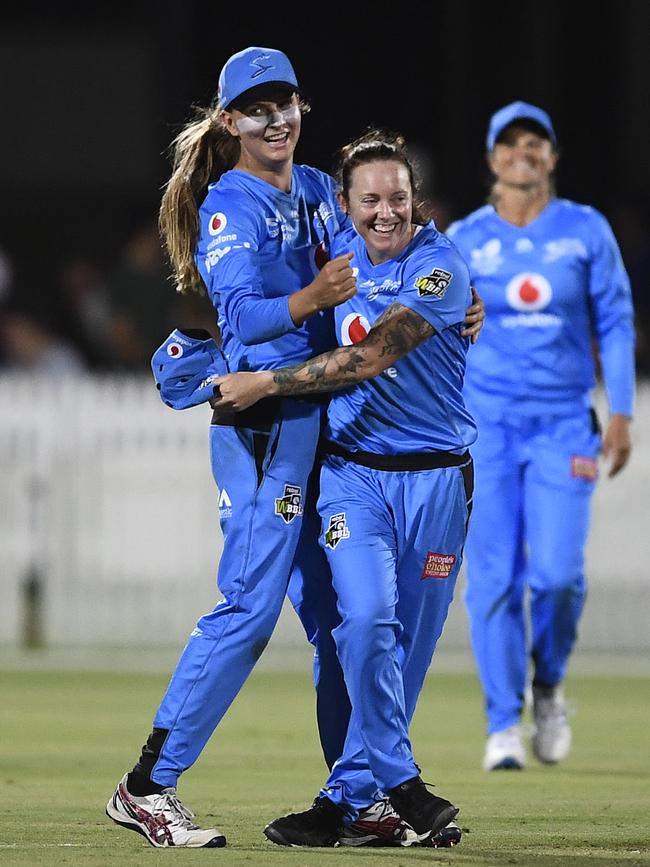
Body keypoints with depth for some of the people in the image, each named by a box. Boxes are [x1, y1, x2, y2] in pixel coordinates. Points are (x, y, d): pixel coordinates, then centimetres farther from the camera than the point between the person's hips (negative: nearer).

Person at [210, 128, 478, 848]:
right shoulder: (339, 248, 4)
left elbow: (369, 358, -21)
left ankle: (350, 801, 12)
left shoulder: (439, 270, -13)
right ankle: (402, 789, -15)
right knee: (367, 620, -19)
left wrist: (267, 383, -18)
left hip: (435, 478, -2)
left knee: (408, 646, 2)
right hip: (353, 471, 2)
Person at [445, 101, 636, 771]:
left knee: (558, 571, -13)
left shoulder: (586, 231, 3)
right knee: (493, 578, -6)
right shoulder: (463, 240, 3)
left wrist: (621, 414, -2)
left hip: (563, 425, 0)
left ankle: (548, 686, 15)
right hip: (486, 422, 0)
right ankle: (504, 724, 3)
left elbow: (615, 323, 5)